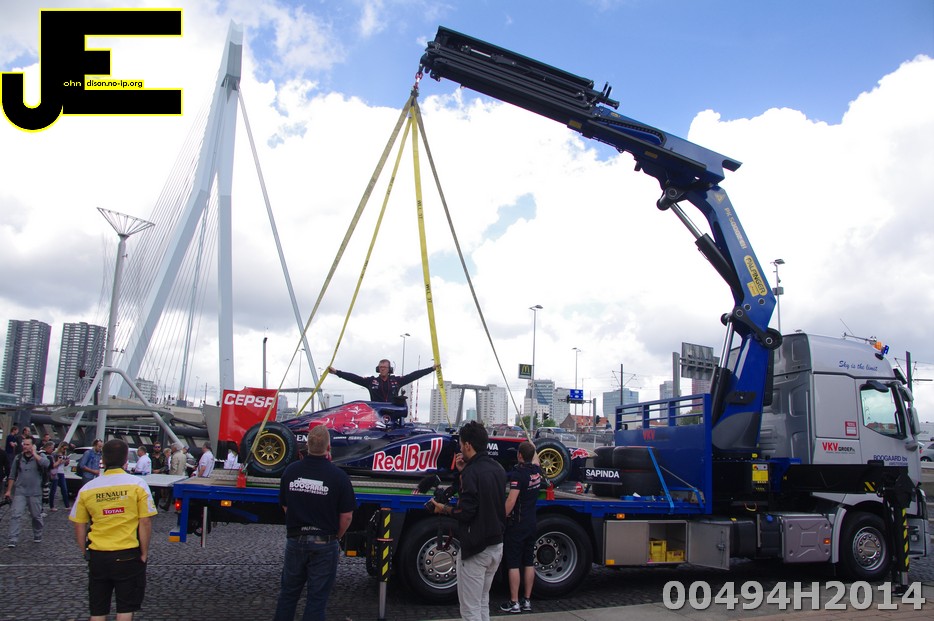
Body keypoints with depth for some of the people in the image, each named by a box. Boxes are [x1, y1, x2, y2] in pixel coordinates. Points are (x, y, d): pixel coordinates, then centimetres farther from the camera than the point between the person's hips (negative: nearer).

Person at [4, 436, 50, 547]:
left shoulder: (39, 456, -2)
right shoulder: (18, 458, 4)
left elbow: (46, 464, -26)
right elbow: (12, 476, 11)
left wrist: (34, 453, -18)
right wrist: (9, 490, 8)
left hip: (35, 493, -1)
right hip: (20, 492, 1)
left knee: (36, 516, 10)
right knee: (16, 515, -10)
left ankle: (37, 536, 27)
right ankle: (13, 540, -9)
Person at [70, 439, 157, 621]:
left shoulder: (87, 488, 0)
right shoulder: (137, 484, -8)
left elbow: (79, 527, 5)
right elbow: (145, 523, -9)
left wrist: (86, 553, 17)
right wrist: (144, 553, 1)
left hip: (97, 556, 3)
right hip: (128, 556, -3)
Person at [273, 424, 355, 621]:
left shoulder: (291, 471, -6)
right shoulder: (338, 476, -16)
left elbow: (285, 507, 5)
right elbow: (346, 517, -10)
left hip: (295, 541, 3)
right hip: (324, 545, -3)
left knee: (288, 592, 20)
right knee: (317, 597, 10)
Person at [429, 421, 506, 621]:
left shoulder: (472, 472, -19)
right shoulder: (497, 468, 7)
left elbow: (465, 512, -21)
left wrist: (443, 509, -4)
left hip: (475, 548, -9)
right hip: (496, 545, 9)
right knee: (483, 601, 21)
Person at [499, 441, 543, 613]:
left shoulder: (518, 473, -18)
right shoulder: (536, 470, 2)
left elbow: (511, 500, -23)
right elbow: (535, 457, 26)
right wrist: (531, 444, 41)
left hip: (516, 524, -7)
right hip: (531, 523, 7)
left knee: (513, 564, 0)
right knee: (529, 562, 11)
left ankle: (514, 603, 3)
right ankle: (527, 601, 17)